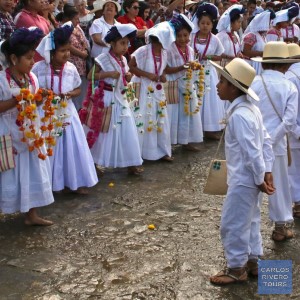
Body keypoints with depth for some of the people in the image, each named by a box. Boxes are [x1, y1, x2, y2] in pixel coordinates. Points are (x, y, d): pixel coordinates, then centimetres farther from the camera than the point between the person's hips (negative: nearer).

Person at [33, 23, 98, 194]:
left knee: (73, 146, 6)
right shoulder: (39, 68, -12)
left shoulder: (71, 68, -3)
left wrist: (70, 94, -12)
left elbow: (78, 89, 9)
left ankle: (77, 180, 21)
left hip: (67, 112, 3)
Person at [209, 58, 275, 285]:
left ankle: (237, 268, 20)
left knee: (232, 224, 5)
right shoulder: (250, 108, 4)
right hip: (250, 179, 10)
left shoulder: (238, 115, -26)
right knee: (250, 221, 21)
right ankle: (253, 261, 35)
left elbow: (251, 152, -26)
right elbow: (266, 142, 7)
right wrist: (267, 172, 7)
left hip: (243, 180, -10)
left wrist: (260, 179, -16)